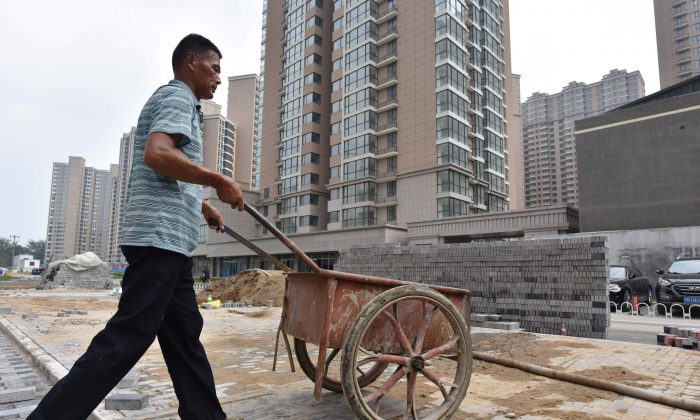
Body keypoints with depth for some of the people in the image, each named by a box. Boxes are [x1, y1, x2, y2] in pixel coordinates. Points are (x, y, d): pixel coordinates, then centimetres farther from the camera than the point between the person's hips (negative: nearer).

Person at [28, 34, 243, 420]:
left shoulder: (175, 100, 27)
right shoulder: (177, 95, -3)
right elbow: (157, 154, -22)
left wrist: (200, 204, 30)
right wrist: (219, 181, -14)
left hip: (170, 240, 11)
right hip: (160, 237, -10)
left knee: (184, 334, 10)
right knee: (127, 338, -9)